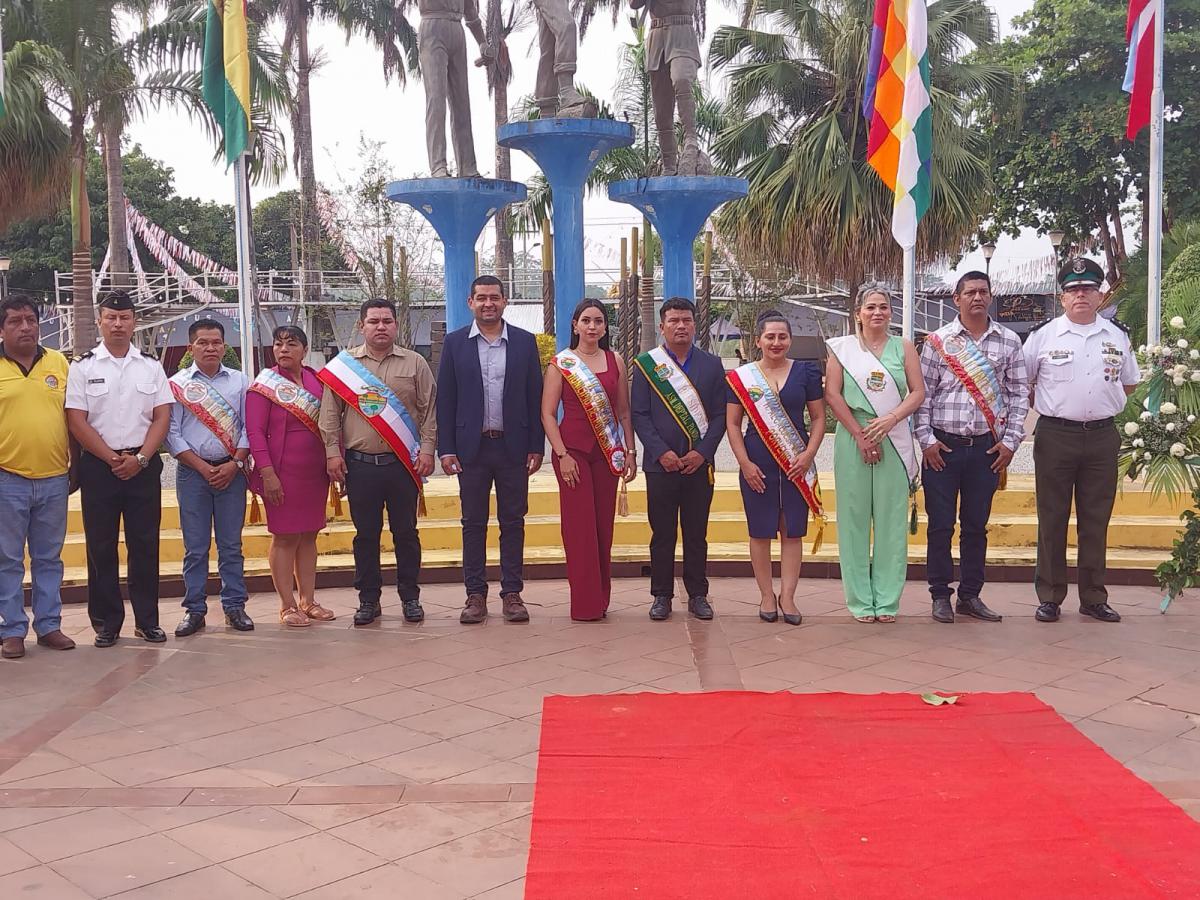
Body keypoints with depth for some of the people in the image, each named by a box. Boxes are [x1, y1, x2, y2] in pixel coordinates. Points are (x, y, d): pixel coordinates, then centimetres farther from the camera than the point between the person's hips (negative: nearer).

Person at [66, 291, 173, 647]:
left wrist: (140, 459, -9)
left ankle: (147, 620, 12)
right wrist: (112, 458, -9)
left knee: (145, 544, 4)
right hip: (98, 465, -1)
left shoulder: (151, 366, 7)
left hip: (143, 465, 1)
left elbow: (162, 417, 3)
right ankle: (106, 623, 13)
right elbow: (77, 421, -3)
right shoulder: (83, 367, 2)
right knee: (101, 546, 3)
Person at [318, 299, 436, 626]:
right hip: (360, 463, 0)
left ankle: (410, 598, 16)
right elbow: (330, 413, 6)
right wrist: (333, 452, -1)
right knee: (366, 534, 7)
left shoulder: (415, 363, 6)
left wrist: (427, 449, -3)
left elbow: (429, 410, 5)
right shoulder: (343, 364, 7)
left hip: (404, 463, 0)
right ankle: (368, 599, 17)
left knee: (406, 532, 6)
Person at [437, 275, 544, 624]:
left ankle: (512, 593, 13)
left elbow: (535, 397, 4)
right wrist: (445, 449, -5)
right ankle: (475, 595, 12)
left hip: (513, 446, 0)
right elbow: (445, 399, 2)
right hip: (472, 447, 0)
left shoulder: (525, 342, 4)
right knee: (473, 523, 5)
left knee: (513, 522, 5)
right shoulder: (455, 342, 4)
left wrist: (537, 447, -1)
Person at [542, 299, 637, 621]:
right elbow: (548, 414, -3)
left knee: (603, 526, 6)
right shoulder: (560, 363, 0)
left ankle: (601, 599, 17)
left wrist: (630, 452, 6)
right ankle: (585, 603, 3)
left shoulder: (615, 361, 9)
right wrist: (562, 455, -12)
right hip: (573, 448, -3)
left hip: (608, 451, 3)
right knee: (579, 526, -4)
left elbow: (624, 412, 12)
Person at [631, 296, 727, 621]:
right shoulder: (646, 364, 3)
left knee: (696, 533, 7)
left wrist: (703, 452, -9)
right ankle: (662, 596, 13)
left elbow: (720, 415, 4)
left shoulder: (711, 365, 8)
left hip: (699, 463, 1)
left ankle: (698, 595, 16)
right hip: (660, 463, -1)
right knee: (662, 533, 4)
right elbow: (639, 414, -1)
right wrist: (662, 452, -11)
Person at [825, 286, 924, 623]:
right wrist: (860, 435, -8)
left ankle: (887, 600, 10)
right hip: (853, 438, -1)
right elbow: (832, 395, -1)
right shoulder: (841, 348, 6)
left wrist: (890, 419, -13)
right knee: (854, 516, 1)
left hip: (894, 441, 1)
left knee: (891, 518, 2)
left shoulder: (903, 348, 10)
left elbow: (918, 392, 3)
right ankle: (860, 599, 10)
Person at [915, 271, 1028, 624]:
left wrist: (1010, 441, 1)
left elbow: (1019, 393, 8)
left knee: (976, 524, 9)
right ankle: (940, 595, 12)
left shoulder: (1009, 342, 6)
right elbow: (922, 393, 1)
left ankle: (970, 595, 19)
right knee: (941, 524, 2)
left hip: (987, 447, 2)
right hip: (943, 446, -2)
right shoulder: (938, 341, 1)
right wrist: (927, 439, -5)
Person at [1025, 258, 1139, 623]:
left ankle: (1094, 597, 17)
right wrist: (1049, 403, 2)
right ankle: (1050, 597, 11)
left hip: (1102, 437, 3)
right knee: (1052, 520, 3)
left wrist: (1102, 402, 9)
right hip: (1055, 437, -2)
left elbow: (1129, 384, 21)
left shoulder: (1117, 337, 9)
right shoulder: (1044, 336, 0)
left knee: (1096, 521, 8)